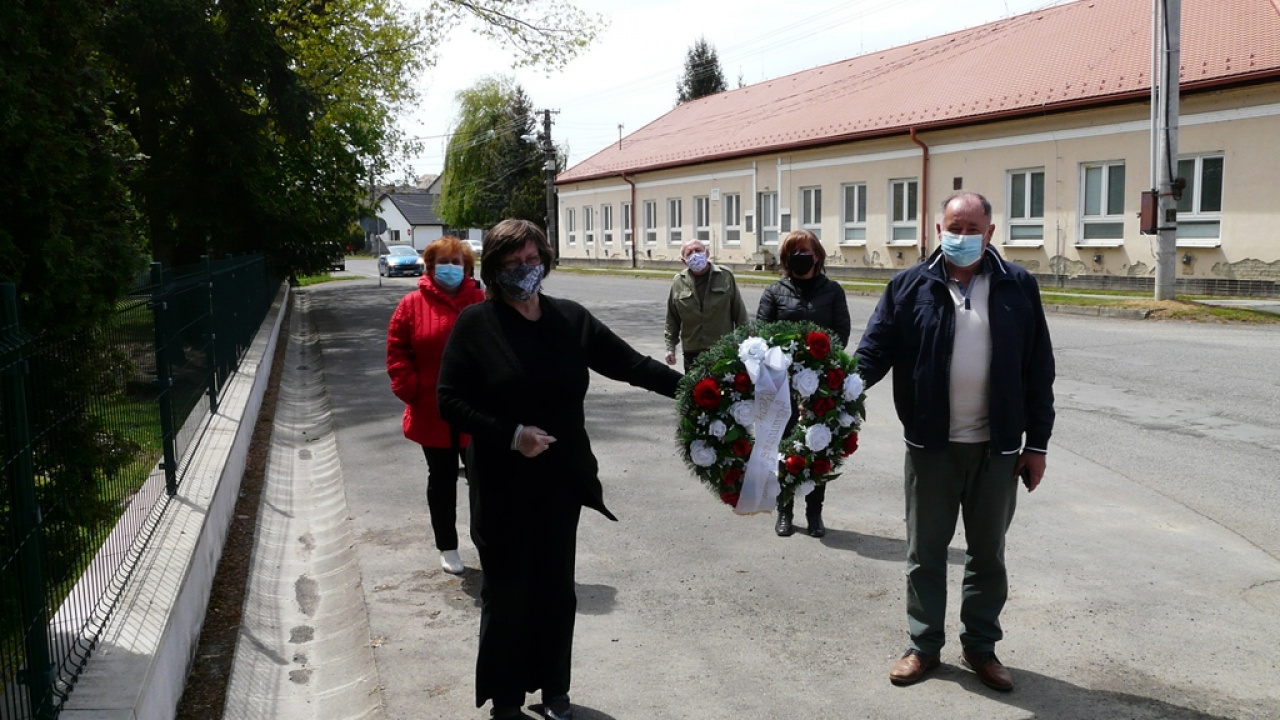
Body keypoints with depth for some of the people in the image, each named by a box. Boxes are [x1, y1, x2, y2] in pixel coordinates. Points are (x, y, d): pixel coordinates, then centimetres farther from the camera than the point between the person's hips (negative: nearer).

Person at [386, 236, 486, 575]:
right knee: (442, 478, 13)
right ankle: (447, 546, 28)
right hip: (433, 413, 0)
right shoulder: (412, 304, -2)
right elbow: (397, 353, 0)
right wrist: (412, 391, -8)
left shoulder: (482, 303, -2)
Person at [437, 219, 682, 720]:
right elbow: (450, 400, -9)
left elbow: (630, 364, 0)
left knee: (556, 587, 14)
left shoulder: (570, 318, 1)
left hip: (561, 480, 3)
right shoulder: (475, 324, -8)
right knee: (507, 591, 7)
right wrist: (510, 434, -19)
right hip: (502, 485, -3)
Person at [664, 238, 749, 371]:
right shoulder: (678, 283, 4)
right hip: (692, 353, 1)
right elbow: (672, 320, 10)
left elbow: (740, 313, 4)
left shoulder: (725, 276, 0)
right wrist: (670, 347, 8)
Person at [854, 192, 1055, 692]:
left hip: (996, 448, 1)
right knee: (925, 551, 11)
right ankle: (924, 645, 27)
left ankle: (981, 646, 30)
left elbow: (1038, 370, 3)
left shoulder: (1017, 288, 1)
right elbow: (876, 348, -5)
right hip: (931, 445, -1)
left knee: (988, 553, 14)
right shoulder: (910, 287, -2)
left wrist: (1037, 443, 1)